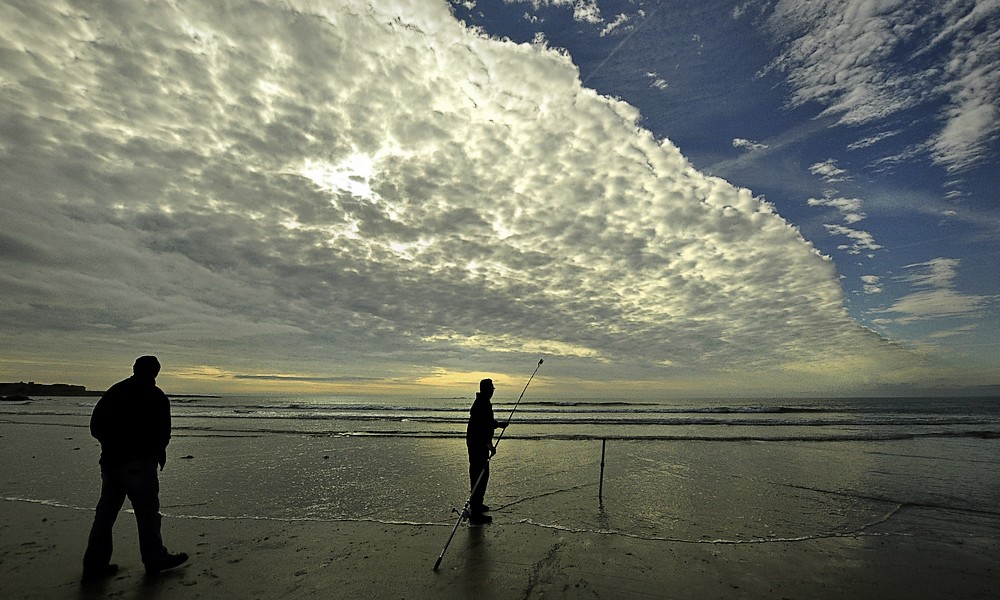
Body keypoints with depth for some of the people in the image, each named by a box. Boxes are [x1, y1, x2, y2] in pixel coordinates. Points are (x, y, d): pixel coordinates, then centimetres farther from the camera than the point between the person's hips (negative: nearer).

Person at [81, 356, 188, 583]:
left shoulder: (113, 391, 11)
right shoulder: (156, 396, -9)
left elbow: (95, 426, 13)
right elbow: (162, 432, -11)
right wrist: (159, 451, 8)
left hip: (110, 460, 7)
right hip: (138, 462, -7)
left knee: (105, 511, 14)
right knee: (147, 509, 3)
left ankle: (94, 565, 19)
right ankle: (155, 560, 14)